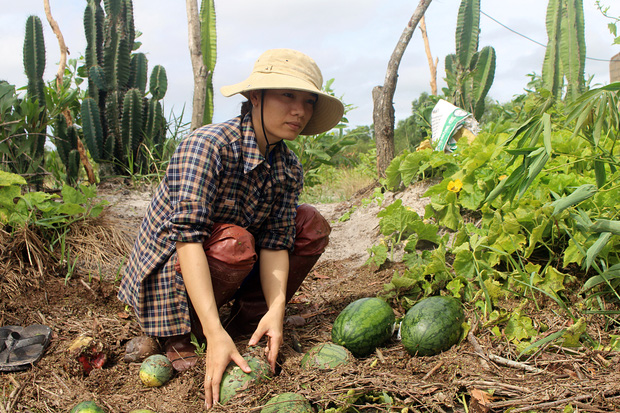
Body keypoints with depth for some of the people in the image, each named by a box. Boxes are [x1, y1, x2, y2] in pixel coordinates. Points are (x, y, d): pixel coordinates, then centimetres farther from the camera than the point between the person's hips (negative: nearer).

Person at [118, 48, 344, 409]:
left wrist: (275, 308, -29)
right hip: (169, 269, -6)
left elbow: (275, 243, -11)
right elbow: (187, 236, -36)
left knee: (312, 225, -3)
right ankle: (178, 335, -11)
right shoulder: (208, 145, -27)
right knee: (234, 242, -35)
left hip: (226, 268, 7)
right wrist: (215, 333, -44)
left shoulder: (289, 169, -6)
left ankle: (246, 323, -3)